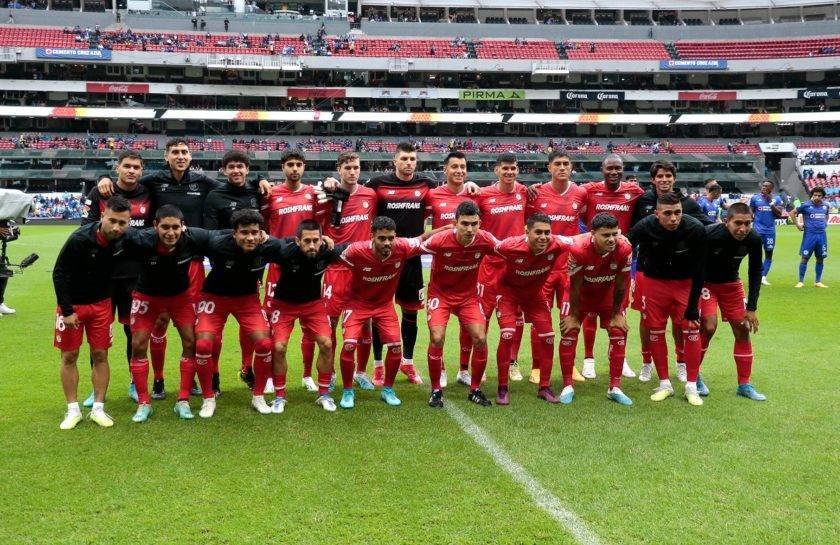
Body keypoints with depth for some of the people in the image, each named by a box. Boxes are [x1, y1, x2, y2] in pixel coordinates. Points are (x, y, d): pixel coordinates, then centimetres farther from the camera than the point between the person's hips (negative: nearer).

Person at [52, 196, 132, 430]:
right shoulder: (79, 240, -25)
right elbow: (59, 274, -16)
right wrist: (67, 311, -16)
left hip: (101, 303, 3)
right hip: (72, 304, -3)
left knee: (100, 355, 3)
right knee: (69, 356, 3)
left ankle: (98, 408, 13)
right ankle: (73, 410, 13)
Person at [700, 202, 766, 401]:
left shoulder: (754, 240, -20)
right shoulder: (709, 235, -33)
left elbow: (755, 272, -5)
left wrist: (751, 308, -5)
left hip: (731, 284, 5)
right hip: (705, 283, -5)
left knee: (743, 330, 3)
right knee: (709, 327, -19)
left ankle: (744, 385, 16)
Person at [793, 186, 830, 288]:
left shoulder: (825, 206, 9)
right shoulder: (806, 206, -4)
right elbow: (793, 213, 5)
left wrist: (825, 223, 14)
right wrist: (797, 225, -1)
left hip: (822, 235, 4)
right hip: (809, 234, -4)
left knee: (820, 259, 7)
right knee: (805, 258, -3)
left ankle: (818, 282, 17)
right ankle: (801, 281, 4)